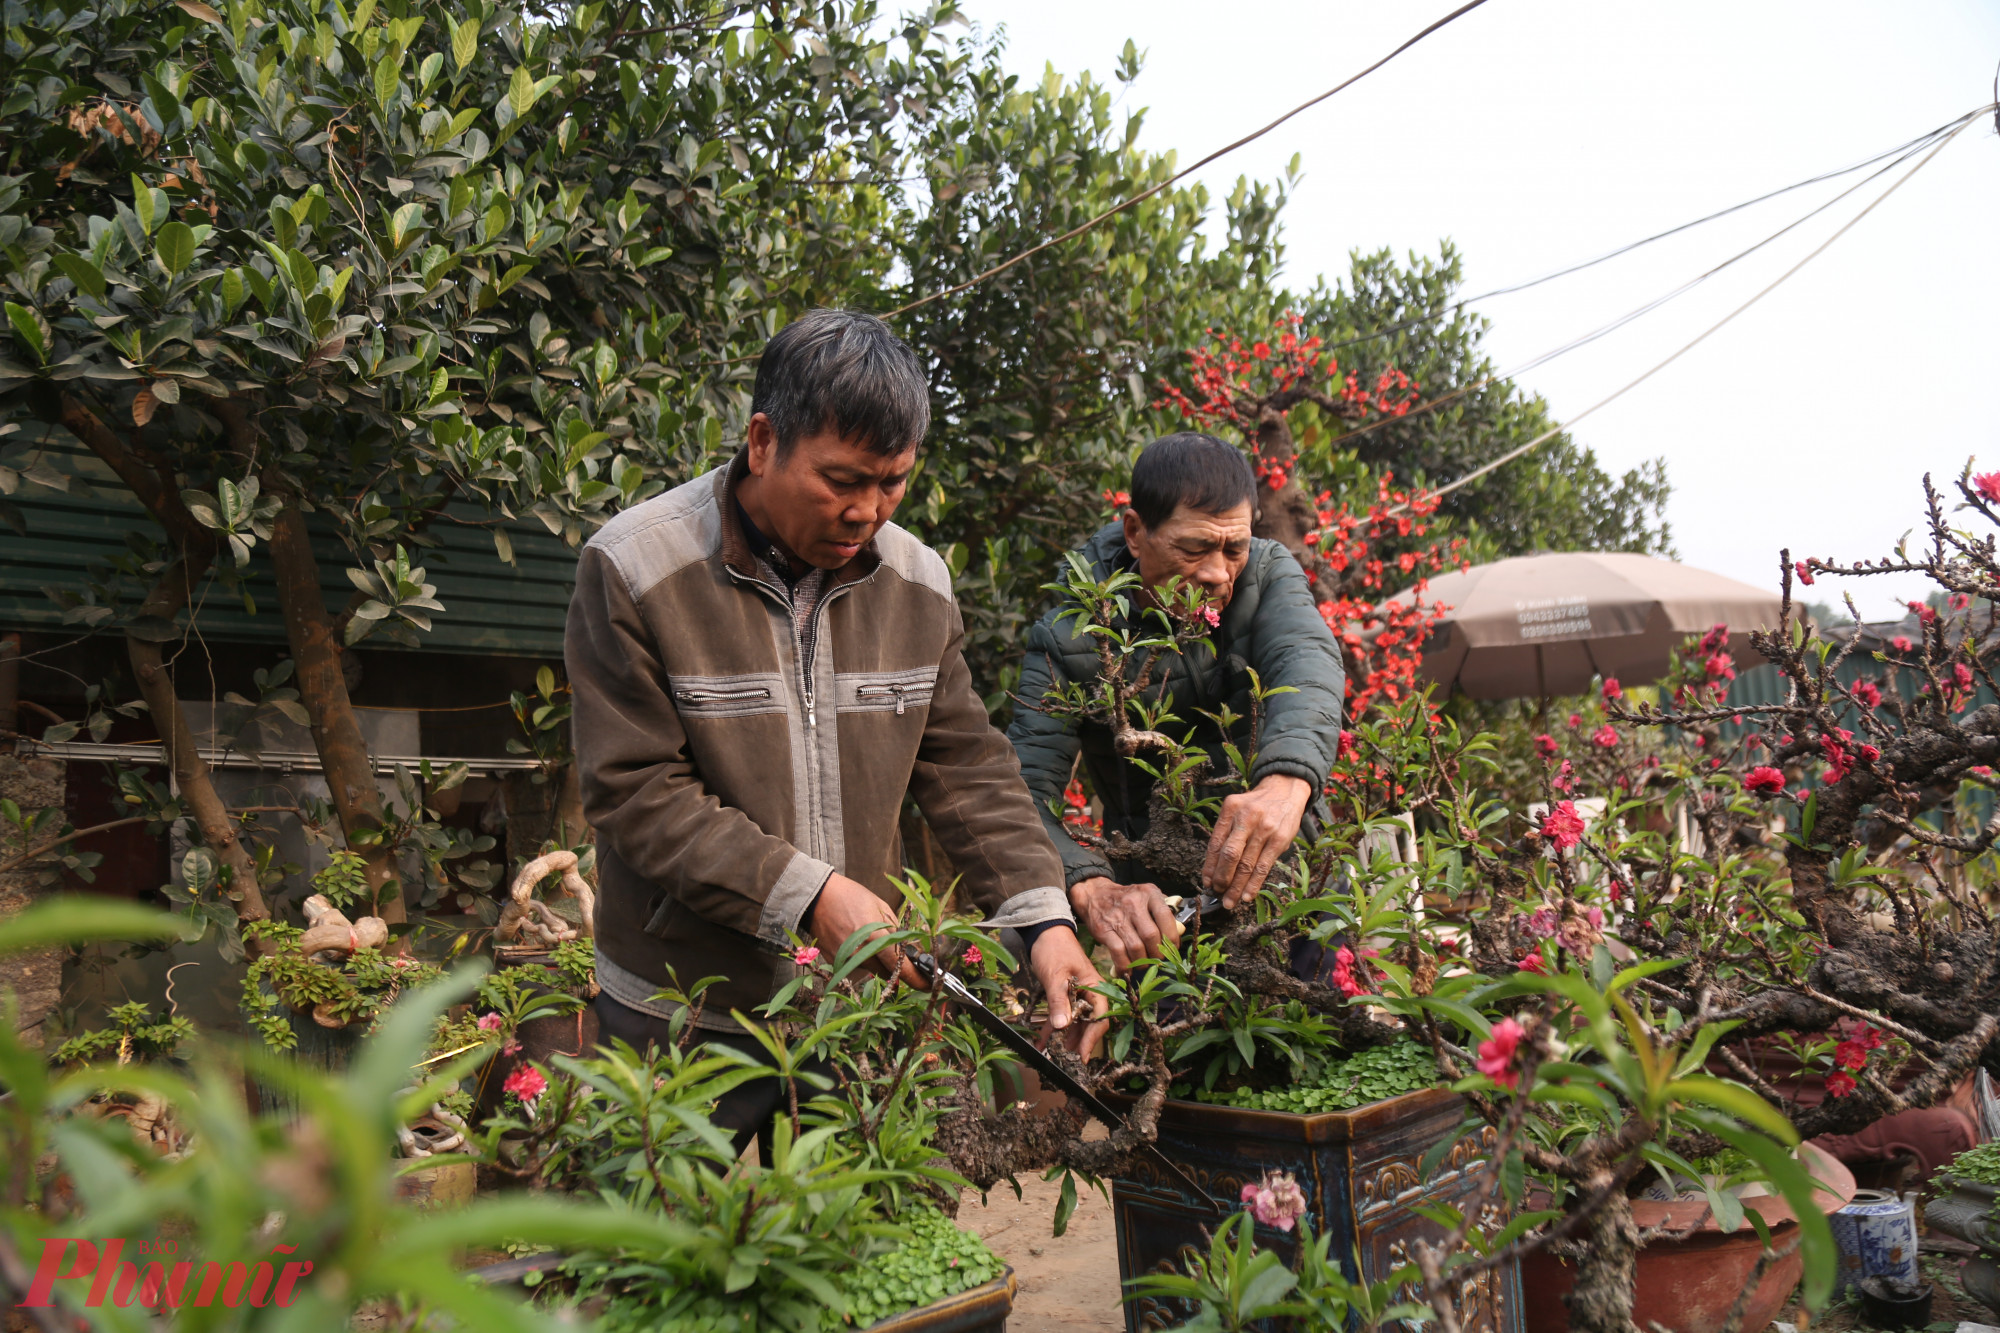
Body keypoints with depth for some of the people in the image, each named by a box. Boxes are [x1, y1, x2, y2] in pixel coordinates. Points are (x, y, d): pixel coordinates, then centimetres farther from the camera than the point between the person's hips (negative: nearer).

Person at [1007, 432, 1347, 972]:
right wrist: (1093, 890, -44)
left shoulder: (1268, 574, -5)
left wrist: (1287, 782, -50)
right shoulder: (1069, 636, -13)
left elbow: (1307, 661, -26)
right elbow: (1027, 790, -22)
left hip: (1282, 865, 2)